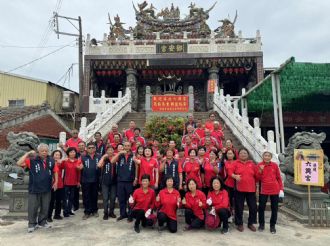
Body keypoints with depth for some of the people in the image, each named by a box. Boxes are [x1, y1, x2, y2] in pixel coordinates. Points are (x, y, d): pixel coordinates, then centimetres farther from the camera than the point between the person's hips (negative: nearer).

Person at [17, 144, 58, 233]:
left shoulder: (51, 160, 2)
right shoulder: (32, 160, -8)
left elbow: (55, 171, 11)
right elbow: (19, 163, -18)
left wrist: (56, 182, 5)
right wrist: (27, 154, -19)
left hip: (47, 189, 3)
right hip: (34, 188, -3)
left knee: (45, 207, 14)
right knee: (33, 207, 4)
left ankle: (42, 222, 30)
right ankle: (32, 224, 20)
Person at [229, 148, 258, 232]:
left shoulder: (252, 164, 8)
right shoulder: (236, 163, 1)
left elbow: (256, 175, 11)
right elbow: (230, 172, -7)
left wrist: (256, 185, 9)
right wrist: (235, 176, -25)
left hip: (251, 189, 3)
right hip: (239, 189, -2)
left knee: (253, 207, 7)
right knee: (239, 207, 4)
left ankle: (250, 223, 25)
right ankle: (239, 224, 19)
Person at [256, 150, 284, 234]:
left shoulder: (275, 165, 1)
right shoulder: (259, 165, -2)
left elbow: (279, 177, 5)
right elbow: (258, 178, -3)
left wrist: (281, 188, 0)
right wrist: (260, 170, -19)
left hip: (275, 189, 1)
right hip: (263, 190, -1)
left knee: (274, 208, 8)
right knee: (261, 207, 5)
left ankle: (272, 226, 22)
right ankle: (261, 224, 22)